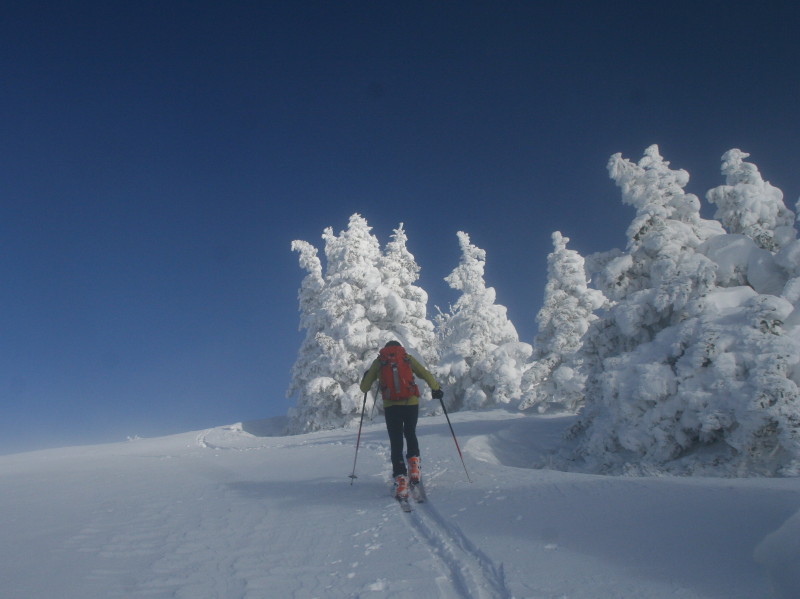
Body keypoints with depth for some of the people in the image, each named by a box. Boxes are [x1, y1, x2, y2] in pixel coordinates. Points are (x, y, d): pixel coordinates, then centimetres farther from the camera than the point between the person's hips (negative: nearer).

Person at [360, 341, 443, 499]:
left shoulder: (378, 362, 11)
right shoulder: (408, 358, 11)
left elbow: (364, 388, 13)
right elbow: (425, 374, 0)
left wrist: (365, 377, 33)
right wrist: (435, 388, 9)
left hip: (390, 406, -1)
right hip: (411, 403, 1)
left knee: (396, 442, 4)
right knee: (411, 434, 24)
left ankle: (400, 477, -8)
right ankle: (413, 460, 4)